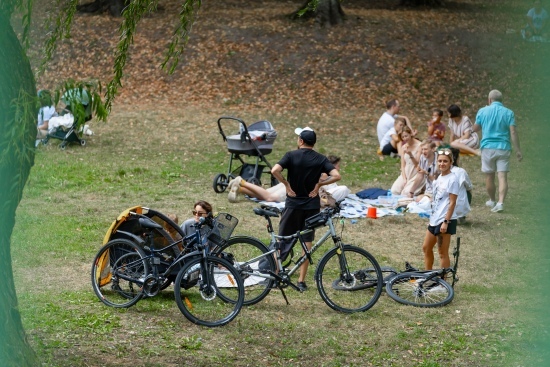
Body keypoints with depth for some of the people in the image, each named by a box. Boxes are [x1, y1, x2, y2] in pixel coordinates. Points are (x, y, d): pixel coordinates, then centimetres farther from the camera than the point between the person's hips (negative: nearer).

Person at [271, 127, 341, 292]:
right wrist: (319, 184, -2)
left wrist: (287, 185, -9)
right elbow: (336, 176, -12)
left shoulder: (291, 155, -7)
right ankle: (302, 281, 6)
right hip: (312, 205, 2)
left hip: (293, 203, -2)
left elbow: (275, 170, -22)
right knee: (307, 241, 7)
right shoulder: (321, 159, -1)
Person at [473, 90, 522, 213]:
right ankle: (500, 202, -17)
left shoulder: (483, 111, 1)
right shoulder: (508, 113, -1)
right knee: (503, 176, -3)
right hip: (504, 148, 0)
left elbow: (475, 129, 11)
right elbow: (513, 133, -6)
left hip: (487, 148, 0)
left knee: (489, 176, 14)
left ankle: (492, 201, 28)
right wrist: (518, 150, -3)